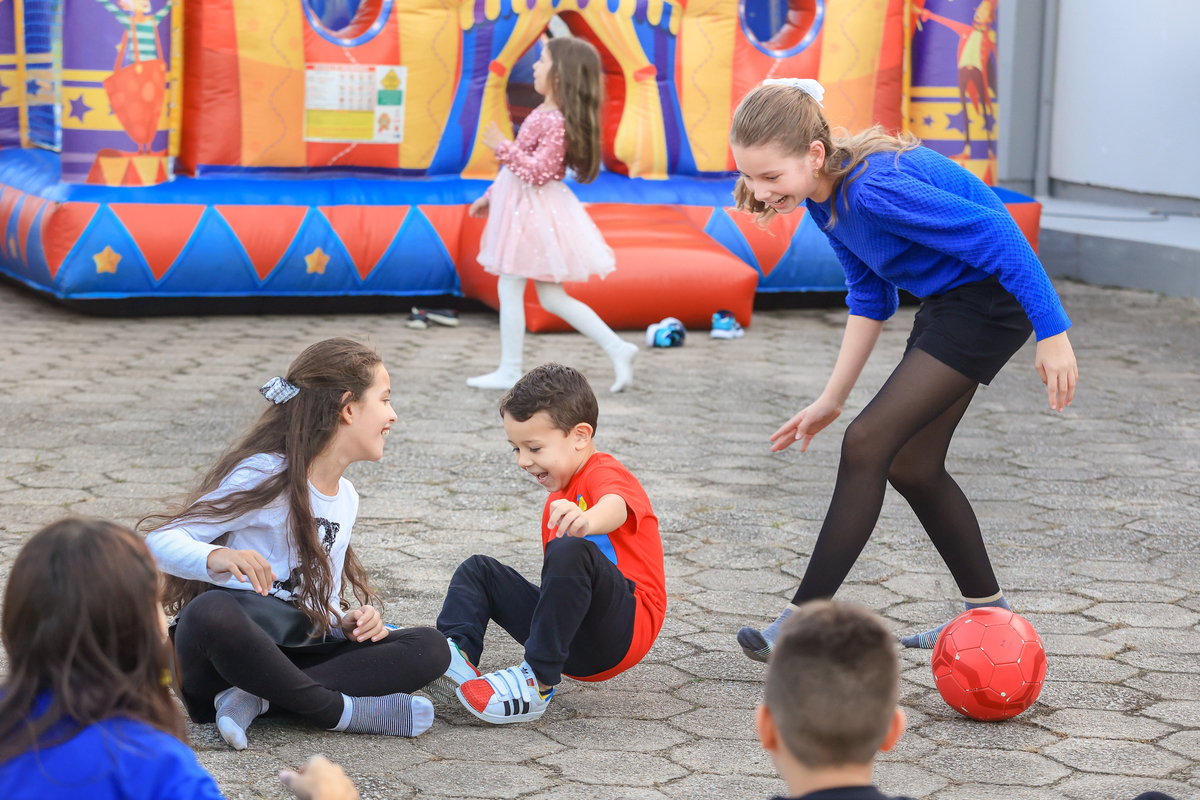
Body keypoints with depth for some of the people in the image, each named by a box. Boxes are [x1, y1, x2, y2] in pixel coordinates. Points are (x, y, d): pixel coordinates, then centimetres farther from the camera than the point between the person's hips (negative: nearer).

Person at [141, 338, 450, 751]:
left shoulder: (345, 497, 16)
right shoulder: (266, 476, -9)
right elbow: (161, 539, -15)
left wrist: (347, 622, -2)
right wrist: (217, 557, -36)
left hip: (293, 653, 7)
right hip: (226, 653, -7)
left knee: (430, 648, -13)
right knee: (212, 612, -42)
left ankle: (254, 698, -24)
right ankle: (345, 711, -26)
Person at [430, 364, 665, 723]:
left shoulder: (604, 473, -7)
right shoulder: (557, 499, 23)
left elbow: (616, 506, -35)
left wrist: (588, 521, -56)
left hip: (623, 632, -9)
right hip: (575, 648, 9)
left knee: (570, 552, -35)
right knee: (478, 570, 10)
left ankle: (537, 683, -33)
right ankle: (456, 656, -17)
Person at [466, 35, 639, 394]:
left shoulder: (556, 122, -21)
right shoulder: (543, 113, 11)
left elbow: (537, 172, -26)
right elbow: (519, 165, 20)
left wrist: (502, 146, -22)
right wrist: (490, 196, 23)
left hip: (533, 213, -10)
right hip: (519, 206, 10)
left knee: (509, 290, 0)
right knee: (552, 297, 11)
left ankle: (509, 371, 10)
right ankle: (617, 348, 9)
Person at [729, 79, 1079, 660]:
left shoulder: (875, 188, -30)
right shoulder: (825, 197, -1)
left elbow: (998, 235, -28)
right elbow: (869, 295, 10)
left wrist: (1053, 334, -24)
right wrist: (833, 398, 10)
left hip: (992, 301, -10)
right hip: (944, 302, 10)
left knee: (869, 444, -14)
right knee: (911, 466, 14)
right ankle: (988, 613, 29)